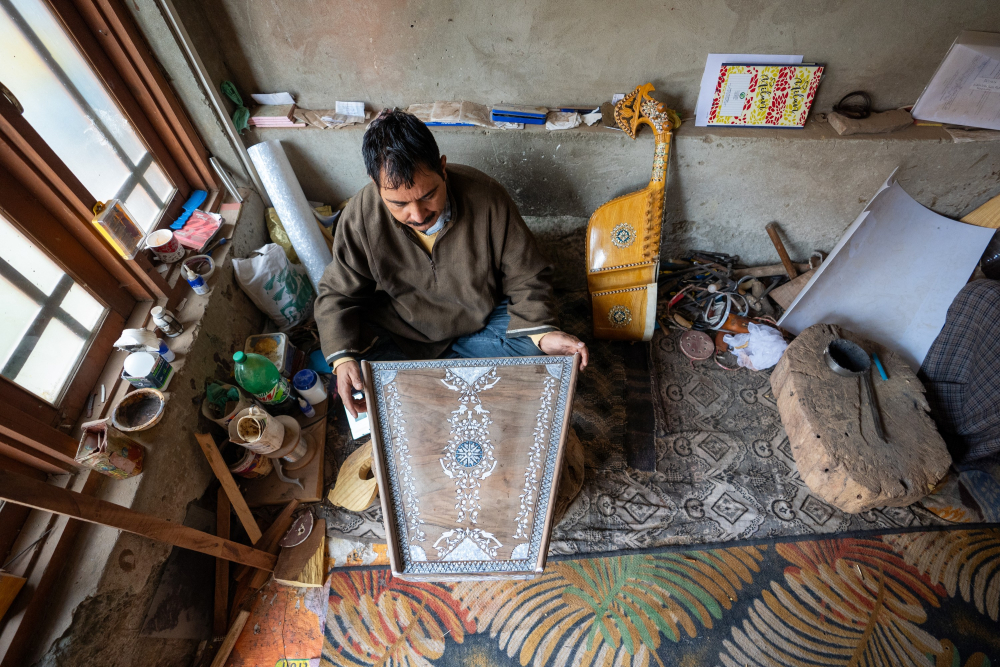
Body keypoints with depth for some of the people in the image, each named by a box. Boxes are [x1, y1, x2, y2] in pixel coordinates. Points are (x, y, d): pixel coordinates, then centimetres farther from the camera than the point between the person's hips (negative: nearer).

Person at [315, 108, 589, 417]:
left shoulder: (486, 196, -23)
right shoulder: (360, 217, -21)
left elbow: (525, 278, -14)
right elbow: (337, 294, -9)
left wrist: (543, 331, -30)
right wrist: (343, 356, -26)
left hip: (482, 318, 1)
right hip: (400, 330, 0)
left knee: (531, 344, -23)